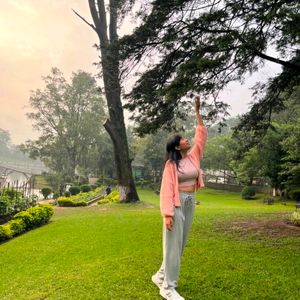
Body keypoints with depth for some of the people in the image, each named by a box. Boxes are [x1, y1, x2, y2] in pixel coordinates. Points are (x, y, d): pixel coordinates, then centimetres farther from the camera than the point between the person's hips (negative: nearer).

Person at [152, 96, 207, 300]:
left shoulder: (194, 156, 7)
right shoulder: (171, 164, -10)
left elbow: (201, 135, 9)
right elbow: (167, 189, -14)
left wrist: (198, 111, 6)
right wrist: (167, 213, -21)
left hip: (190, 202, 7)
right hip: (177, 203, -7)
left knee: (181, 243, 13)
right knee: (173, 244, -4)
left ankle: (161, 276, 28)